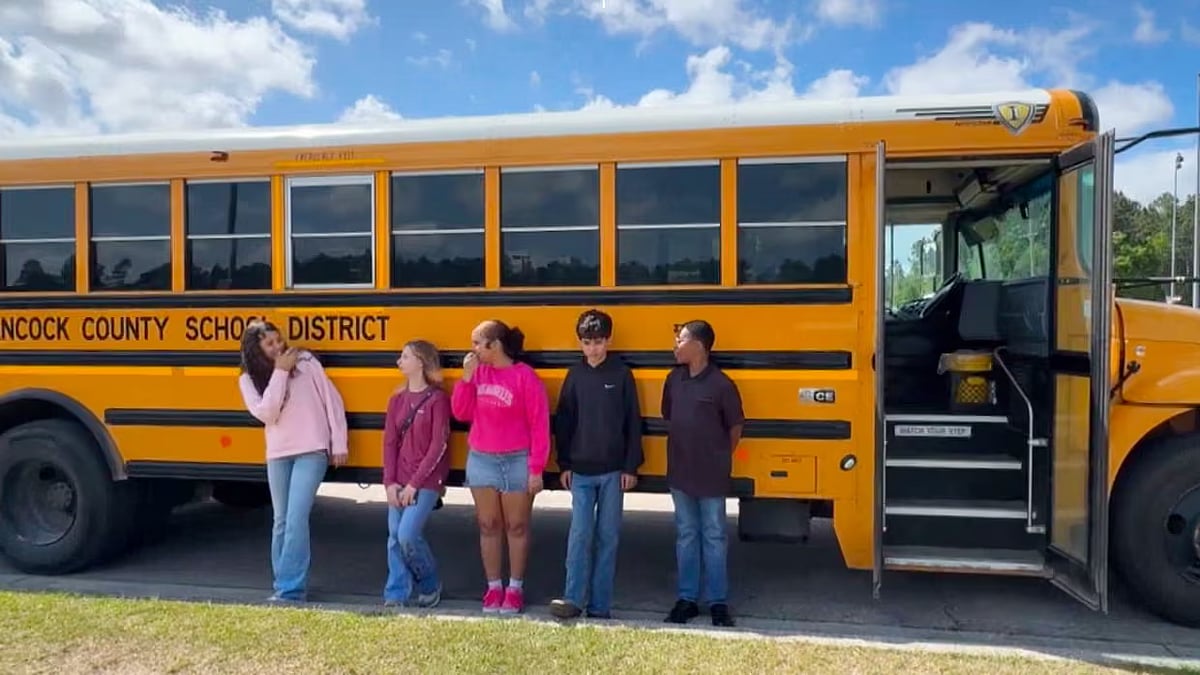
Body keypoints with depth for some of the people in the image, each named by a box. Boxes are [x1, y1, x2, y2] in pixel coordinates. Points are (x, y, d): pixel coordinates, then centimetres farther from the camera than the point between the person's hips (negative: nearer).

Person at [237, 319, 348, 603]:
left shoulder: (305, 361, -3)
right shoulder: (248, 379, 3)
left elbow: (333, 401, -2)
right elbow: (265, 413, -14)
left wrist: (339, 444, -4)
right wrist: (280, 372, -15)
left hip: (312, 451, -4)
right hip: (278, 455, 4)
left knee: (296, 519, -12)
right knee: (281, 522, 11)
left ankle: (290, 589, -8)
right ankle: (286, 584, 23)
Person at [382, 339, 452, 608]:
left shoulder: (438, 399, -9)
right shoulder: (397, 399, 10)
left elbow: (438, 446, -13)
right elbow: (390, 442, 7)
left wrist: (414, 484, -14)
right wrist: (390, 482, -3)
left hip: (426, 481, -6)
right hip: (399, 482, 6)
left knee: (408, 534, -12)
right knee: (395, 537, 3)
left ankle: (431, 585, 12)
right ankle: (395, 595, 13)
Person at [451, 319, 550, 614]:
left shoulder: (525, 377, -12)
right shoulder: (477, 372, 4)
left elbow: (539, 427, -10)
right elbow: (461, 413, 4)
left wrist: (536, 470, -12)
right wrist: (467, 377, -6)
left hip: (517, 462, -4)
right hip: (480, 460, 5)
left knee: (516, 527, 8)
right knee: (488, 526, 10)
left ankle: (515, 589, 19)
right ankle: (494, 587, 22)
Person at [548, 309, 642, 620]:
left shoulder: (621, 374, -1)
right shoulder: (575, 375, 4)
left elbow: (633, 424, 0)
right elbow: (563, 423, 7)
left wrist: (631, 467, -4)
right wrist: (564, 465, 2)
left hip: (613, 471, -1)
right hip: (581, 471, 1)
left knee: (608, 536, 5)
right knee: (580, 534, -3)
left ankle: (600, 604, 12)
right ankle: (573, 599, 2)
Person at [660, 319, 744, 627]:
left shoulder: (721, 384, -13)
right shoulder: (674, 379, 3)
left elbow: (735, 428, -3)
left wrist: (719, 460, 4)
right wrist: (683, 451, 9)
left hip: (711, 476, -5)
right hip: (680, 474, 5)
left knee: (713, 538, 6)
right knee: (686, 536, 12)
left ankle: (718, 602, 17)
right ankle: (687, 599, 22)